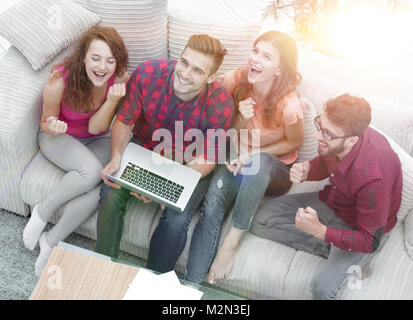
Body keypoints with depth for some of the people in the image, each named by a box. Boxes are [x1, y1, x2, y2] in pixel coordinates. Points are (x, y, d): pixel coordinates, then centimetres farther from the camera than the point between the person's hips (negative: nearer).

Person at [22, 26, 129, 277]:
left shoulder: (120, 81, -21)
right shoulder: (60, 81, -28)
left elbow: (95, 128, -18)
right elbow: (46, 123, -10)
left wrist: (112, 100, -36)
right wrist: (52, 126, -35)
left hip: (97, 140, 3)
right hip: (59, 138, -2)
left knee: (94, 192, -27)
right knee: (91, 170, -34)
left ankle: (51, 240, -3)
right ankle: (42, 213, -7)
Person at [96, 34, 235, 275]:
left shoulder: (221, 105, -25)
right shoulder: (147, 74, -22)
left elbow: (206, 160, -16)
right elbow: (124, 121, -7)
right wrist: (116, 157, -26)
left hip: (188, 165, -1)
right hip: (144, 147, 2)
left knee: (177, 219, -25)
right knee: (110, 196, -23)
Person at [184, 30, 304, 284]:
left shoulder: (288, 104, -24)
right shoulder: (238, 80, -12)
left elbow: (294, 142, -6)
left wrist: (252, 154, -17)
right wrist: (240, 120, -24)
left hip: (275, 170, -3)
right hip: (239, 159, 3)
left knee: (259, 162, -40)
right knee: (211, 208, -26)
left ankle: (233, 241, -26)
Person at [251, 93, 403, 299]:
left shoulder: (373, 179, -40)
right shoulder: (334, 134, -21)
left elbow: (370, 242, -28)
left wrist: (319, 231, -38)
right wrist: (306, 171, -19)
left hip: (359, 229, -7)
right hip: (331, 202, 7)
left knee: (322, 288, -26)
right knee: (263, 220, -5)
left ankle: (347, 263, 6)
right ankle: (332, 252, -4)